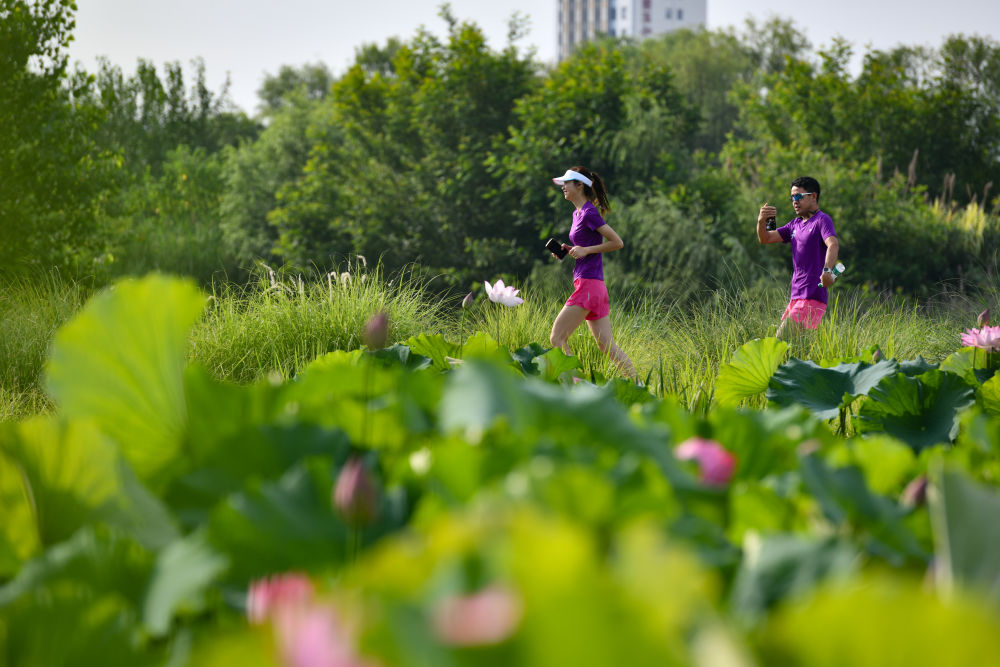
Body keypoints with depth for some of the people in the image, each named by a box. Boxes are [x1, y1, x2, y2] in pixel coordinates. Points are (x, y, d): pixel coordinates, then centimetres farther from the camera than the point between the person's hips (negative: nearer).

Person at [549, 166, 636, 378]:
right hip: (597, 288, 10)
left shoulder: (589, 213, -11)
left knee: (557, 338, -7)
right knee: (607, 346, 6)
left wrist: (586, 250, -14)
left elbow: (617, 242, -12)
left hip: (588, 285, -10)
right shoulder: (578, 213, 17)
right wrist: (568, 250, 11)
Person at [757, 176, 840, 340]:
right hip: (795, 298, 9)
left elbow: (833, 245, -24)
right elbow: (765, 239, 20)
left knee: (781, 340, -18)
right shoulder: (795, 224, 20)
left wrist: (827, 270, -43)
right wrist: (761, 221, -3)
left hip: (812, 298, -9)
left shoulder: (822, 220, -6)